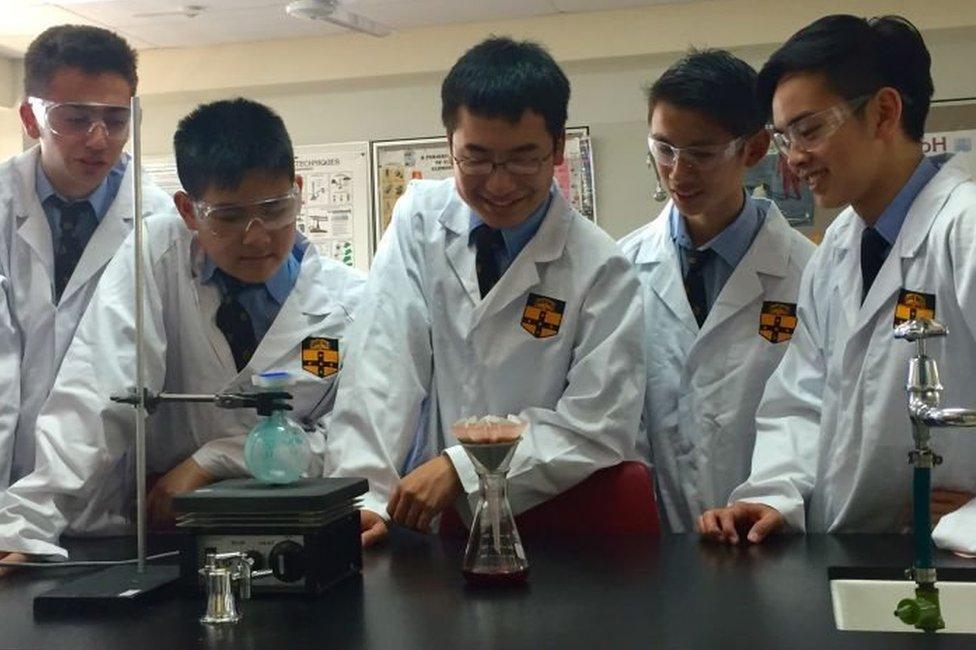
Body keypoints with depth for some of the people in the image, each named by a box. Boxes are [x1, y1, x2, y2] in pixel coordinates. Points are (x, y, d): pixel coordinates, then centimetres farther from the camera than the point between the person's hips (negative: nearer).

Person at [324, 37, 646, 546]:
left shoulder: (601, 271, -7)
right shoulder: (419, 221, -1)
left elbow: (600, 430, -10)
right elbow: (382, 367, -8)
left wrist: (462, 467, -20)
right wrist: (363, 501, -21)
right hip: (426, 525, 1)